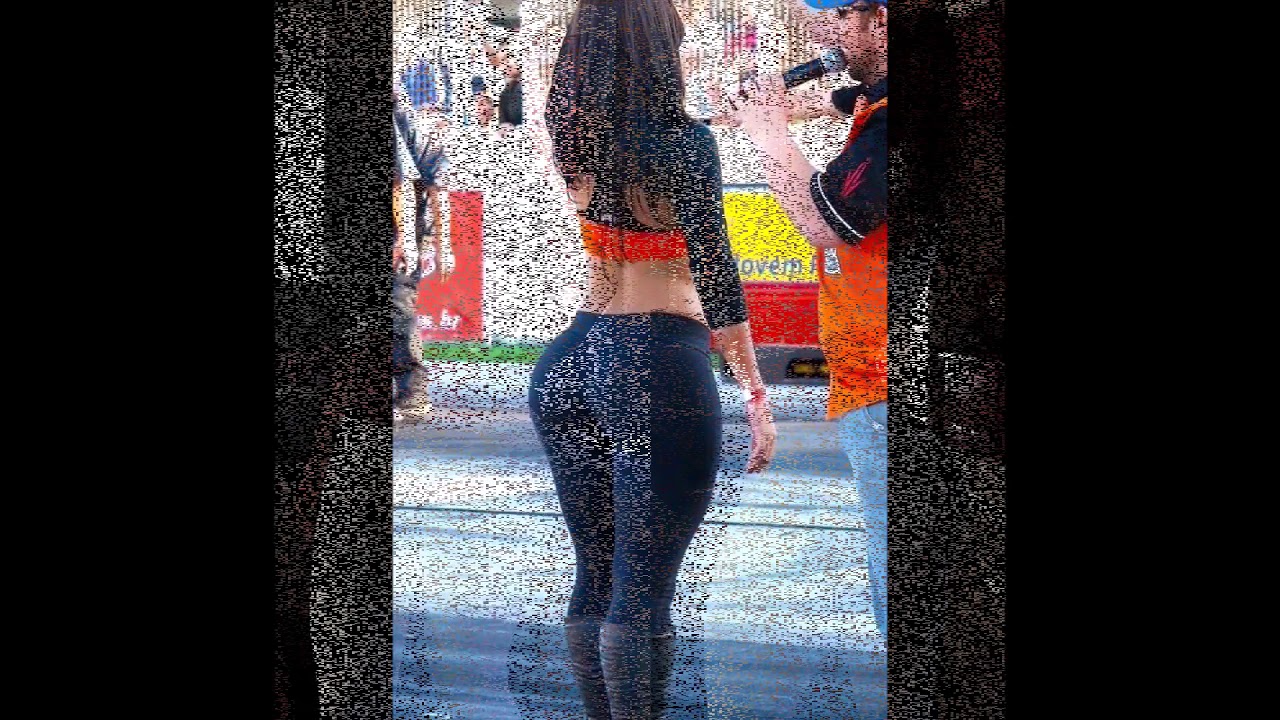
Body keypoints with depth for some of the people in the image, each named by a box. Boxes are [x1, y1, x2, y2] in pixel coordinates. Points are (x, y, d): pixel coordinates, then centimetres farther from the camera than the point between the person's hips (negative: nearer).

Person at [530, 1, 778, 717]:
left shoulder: (573, 138, 5)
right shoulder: (684, 139, -11)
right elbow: (714, 274, -15)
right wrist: (756, 396, -14)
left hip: (573, 359, 7)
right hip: (658, 366, -6)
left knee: (595, 577, 16)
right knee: (642, 593, -3)